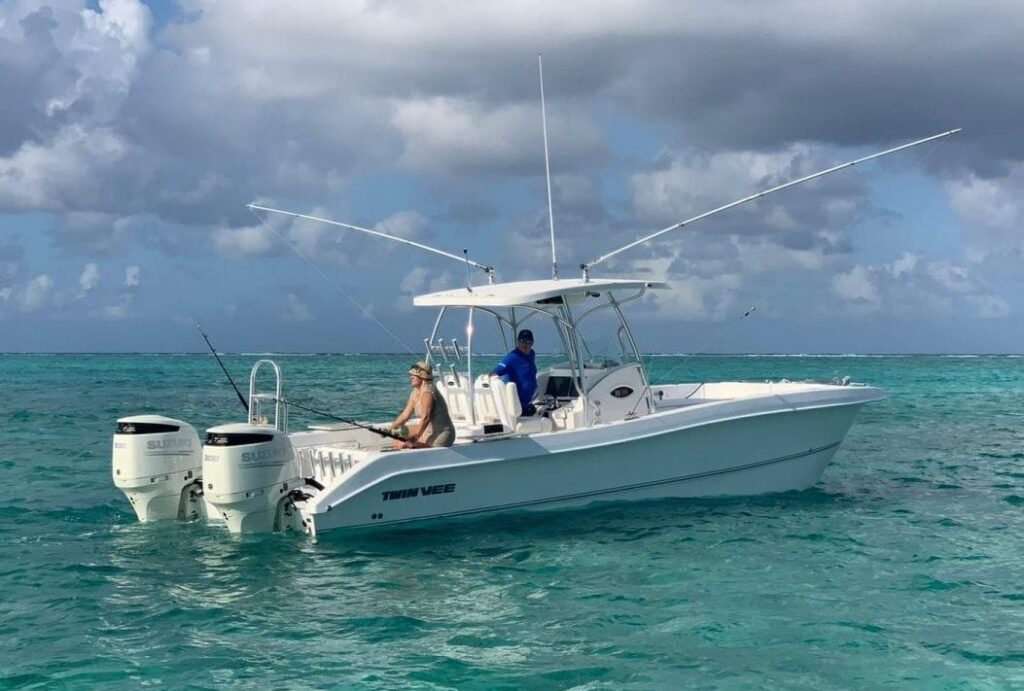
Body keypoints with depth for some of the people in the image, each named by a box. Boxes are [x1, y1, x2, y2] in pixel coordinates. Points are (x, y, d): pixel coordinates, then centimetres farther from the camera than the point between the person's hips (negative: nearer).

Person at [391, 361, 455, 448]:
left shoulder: (427, 393, -19)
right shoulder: (415, 394, 10)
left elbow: (425, 418, -27)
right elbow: (405, 415, 11)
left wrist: (415, 439, -31)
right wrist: (390, 429, 0)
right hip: (428, 431, 9)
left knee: (403, 444, -18)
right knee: (398, 439, 7)